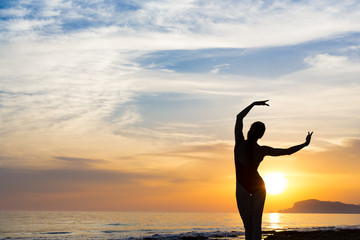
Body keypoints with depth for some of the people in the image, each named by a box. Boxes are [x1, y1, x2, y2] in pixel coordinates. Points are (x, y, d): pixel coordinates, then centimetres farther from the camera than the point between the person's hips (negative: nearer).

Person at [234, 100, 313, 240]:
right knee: (256, 224, 3)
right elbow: (288, 151, 1)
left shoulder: (240, 143, -11)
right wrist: (305, 144, 12)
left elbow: (239, 117, -1)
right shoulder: (263, 150, -6)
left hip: (242, 187, -2)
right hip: (258, 186, 2)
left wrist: (254, 104, 2)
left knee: (248, 225, 3)